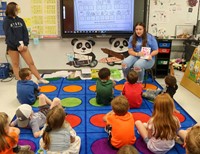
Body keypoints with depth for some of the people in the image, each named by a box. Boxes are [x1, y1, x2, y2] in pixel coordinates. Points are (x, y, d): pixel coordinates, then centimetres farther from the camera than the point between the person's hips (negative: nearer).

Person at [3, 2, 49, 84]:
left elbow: (25, 32, 4)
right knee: (15, 64, 6)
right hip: (12, 46, -3)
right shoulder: (6, 21, -4)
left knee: (31, 62, 3)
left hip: (22, 45, 3)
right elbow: (9, 35, -11)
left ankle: (39, 79, 8)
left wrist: (25, 44, -8)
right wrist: (17, 45, -17)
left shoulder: (20, 20, 8)